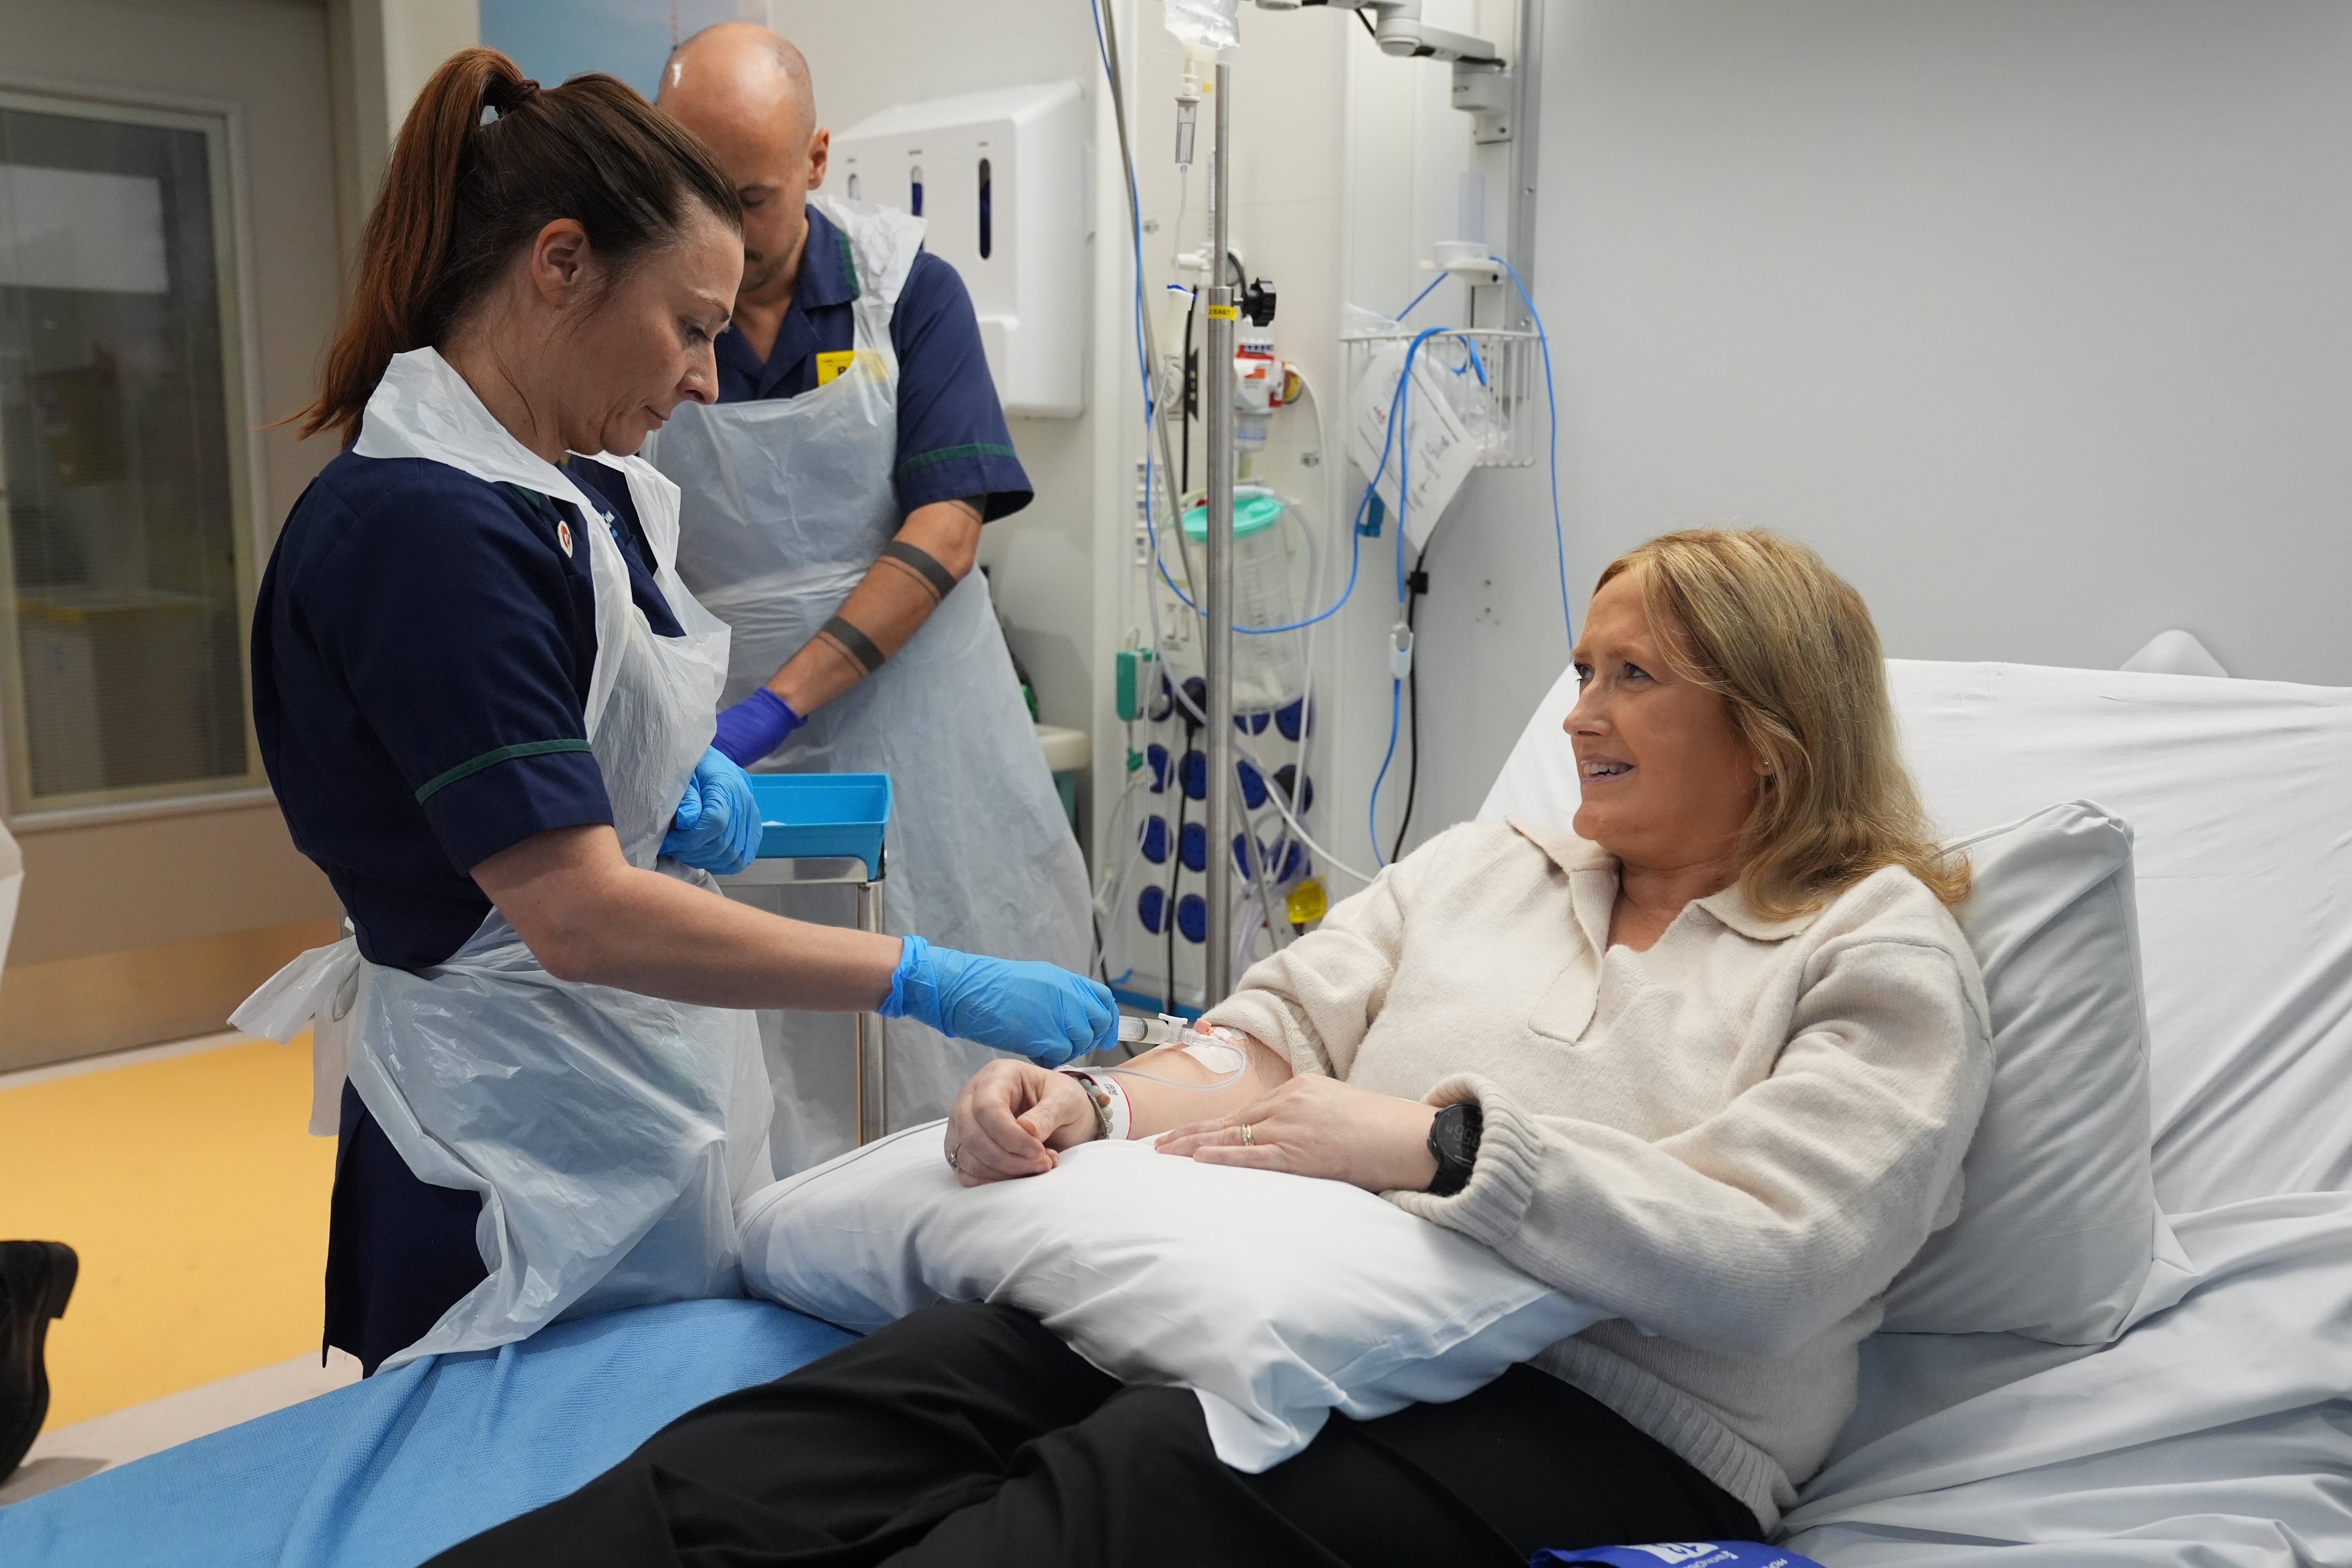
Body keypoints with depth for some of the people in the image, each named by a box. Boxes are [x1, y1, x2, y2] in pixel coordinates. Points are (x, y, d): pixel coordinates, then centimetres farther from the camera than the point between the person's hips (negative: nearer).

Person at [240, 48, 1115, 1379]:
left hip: (667, 1100, 9)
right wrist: (932, 984, -27)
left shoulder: (585, 493, 6)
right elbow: (578, 916, -27)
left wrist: (696, 782, -1)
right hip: (526, 1157, -9)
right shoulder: (421, 530, -22)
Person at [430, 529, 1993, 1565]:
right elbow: (1263, 1052, 14)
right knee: (852, 1409, -21)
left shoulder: (1886, 956, 5)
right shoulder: (1480, 866, 21)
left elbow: (1760, 1266, -10)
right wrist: (1089, 1102, -6)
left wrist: (1430, 1139, -15)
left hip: (1600, 1415, -4)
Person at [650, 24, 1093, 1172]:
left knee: (967, 1072, 6)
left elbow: (945, 527, -9)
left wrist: (777, 705, -17)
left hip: (914, 727, 0)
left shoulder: (908, 290, -1)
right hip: (725, 770, 0)